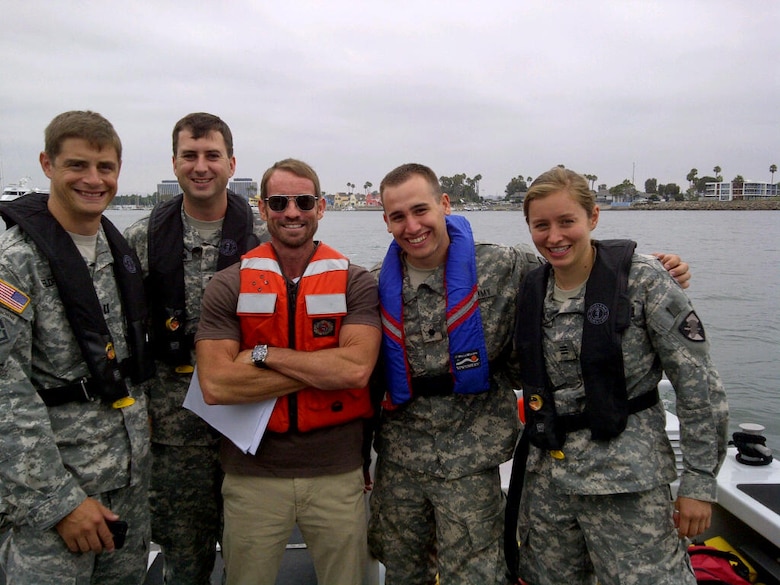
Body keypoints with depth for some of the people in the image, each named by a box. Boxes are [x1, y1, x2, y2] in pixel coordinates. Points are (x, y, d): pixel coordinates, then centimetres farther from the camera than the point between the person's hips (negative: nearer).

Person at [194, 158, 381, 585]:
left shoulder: (355, 283, -2)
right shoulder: (228, 288, -2)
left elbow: (357, 369, -17)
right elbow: (215, 385, -15)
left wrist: (263, 354, -16)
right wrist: (324, 369, -16)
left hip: (337, 473, 0)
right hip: (252, 474, 0)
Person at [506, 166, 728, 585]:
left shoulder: (642, 280, -11)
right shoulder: (530, 292, 3)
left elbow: (700, 385, -10)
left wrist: (699, 481, -10)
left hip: (627, 480, -5)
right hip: (547, 478, 5)